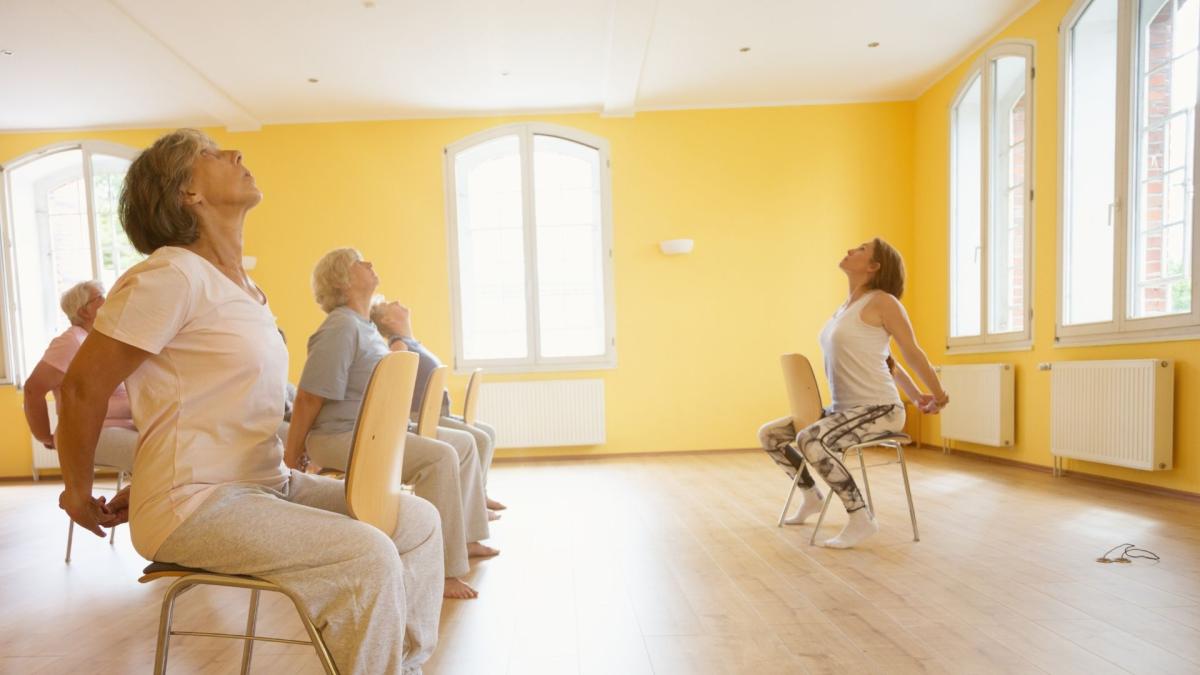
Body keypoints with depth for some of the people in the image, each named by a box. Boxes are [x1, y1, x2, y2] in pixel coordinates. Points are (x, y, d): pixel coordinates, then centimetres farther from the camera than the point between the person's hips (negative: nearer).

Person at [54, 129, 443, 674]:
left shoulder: (246, 290, 14)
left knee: (418, 520, 0)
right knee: (369, 558, -24)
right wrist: (79, 493, 1)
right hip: (196, 505, -8)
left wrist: (149, 486, 15)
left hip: (266, 484, 8)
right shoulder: (172, 275, -13)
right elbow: (83, 387, -10)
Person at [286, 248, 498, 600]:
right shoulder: (341, 327, -15)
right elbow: (308, 399, -17)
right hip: (341, 437, -10)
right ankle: (441, 571, -22)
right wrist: (291, 459, -14)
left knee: (463, 443, 10)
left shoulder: (367, 326, 15)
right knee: (440, 457, -28)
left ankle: (464, 538, 18)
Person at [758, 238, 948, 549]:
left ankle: (861, 519, -17)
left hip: (879, 410, -8)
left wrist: (938, 397, 8)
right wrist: (915, 396, 27)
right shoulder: (846, 307, 15)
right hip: (843, 409, 9)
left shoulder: (882, 301, -12)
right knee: (769, 434, 4)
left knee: (810, 441, -33)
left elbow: (913, 353, -3)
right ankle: (811, 496, 23)